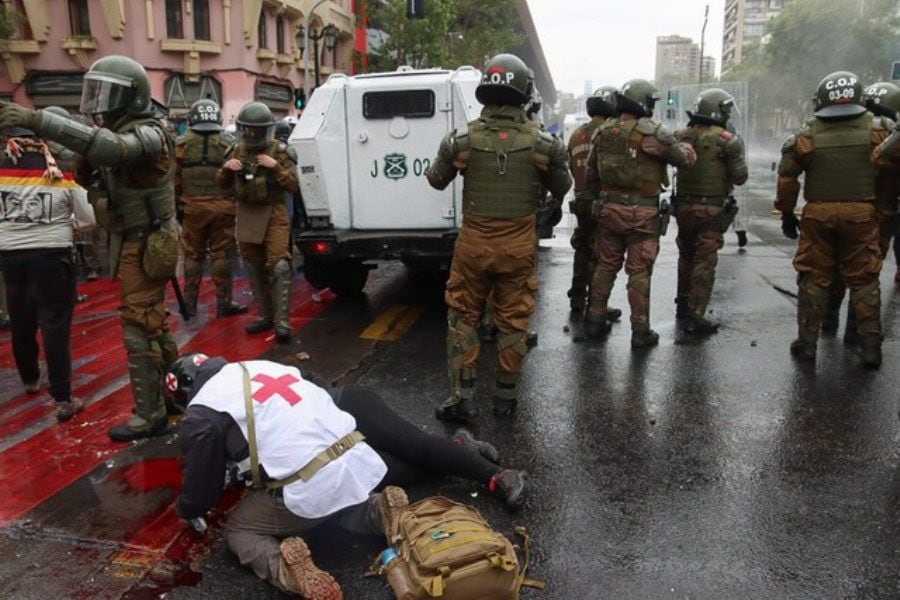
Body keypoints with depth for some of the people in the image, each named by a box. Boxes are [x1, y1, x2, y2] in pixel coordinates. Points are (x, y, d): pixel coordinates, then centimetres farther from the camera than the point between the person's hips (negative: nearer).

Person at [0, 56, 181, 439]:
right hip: (132, 244, 10)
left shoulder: (147, 134, -18)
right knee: (152, 320, 20)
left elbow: (110, 149, -41)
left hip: (145, 246, -10)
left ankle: (149, 416, 4)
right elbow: (88, 180, 14)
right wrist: (84, 160, -9)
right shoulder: (117, 132, 11)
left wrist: (37, 119, -46)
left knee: (138, 329, -6)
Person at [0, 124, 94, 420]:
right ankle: (63, 400, 0)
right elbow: (90, 216, -1)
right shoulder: (63, 176, -7)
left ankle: (30, 379, 41)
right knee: (55, 326, 0)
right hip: (52, 256, -3)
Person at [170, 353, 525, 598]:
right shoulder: (261, 365, 19)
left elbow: (200, 496, 10)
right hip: (359, 451, 5)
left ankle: (285, 568, -13)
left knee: (237, 530, 15)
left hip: (315, 494, -5)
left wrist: (186, 509, 34)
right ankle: (496, 476, 23)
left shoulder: (201, 415, 2)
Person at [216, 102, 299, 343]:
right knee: (255, 269, 10)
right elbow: (222, 185, 12)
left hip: (273, 216, -5)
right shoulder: (237, 152, 8)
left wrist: (276, 167, -21)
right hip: (247, 217, 5)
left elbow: (294, 186, -8)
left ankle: (282, 321, -12)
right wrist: (226, 168, -8)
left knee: (279, 266, -15)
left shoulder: (280, 152, -4)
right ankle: (265, 315, 21)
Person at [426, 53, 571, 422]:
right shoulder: (543, 144, -10)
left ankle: (462, 398, 15)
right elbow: (562, 190, 6)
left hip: (473, 243, 0)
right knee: (513, 321, 14)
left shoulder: (462, 141, -11)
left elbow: (436, 181, 6)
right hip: (518, 246, 1)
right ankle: (505, 398, 24)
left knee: (463, 317, 14)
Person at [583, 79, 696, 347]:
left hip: (608, 208, 5)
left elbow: (591, 175, 10)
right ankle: (640, 331, 11)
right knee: (639, 272, 3)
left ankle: (595, 320, 24)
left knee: (605, 265, 16)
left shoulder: (603, 131, 3)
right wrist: (688, 148, 23)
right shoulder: (654, 132, -13)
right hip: (642, 213, -5)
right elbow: (683, 159, 0)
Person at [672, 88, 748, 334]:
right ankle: (696, 316, 0)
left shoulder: (680, 136, 1)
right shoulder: (726, 140, -12)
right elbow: (740, 177, -7)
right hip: (711, 209, -5)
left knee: (686, 256, 20)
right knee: (705, 262, 0)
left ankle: (683, 304, 32)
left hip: (683, 206, 5)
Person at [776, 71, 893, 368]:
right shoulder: (877, 129, 0)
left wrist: (786, 213, 11)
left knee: (814, 278, 9)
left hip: (818, 213, 0)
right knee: (864, 279, 8)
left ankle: (807, 341, 13)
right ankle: (870, 345, 12)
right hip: (862, 213, 0)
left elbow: (787, 176, 2)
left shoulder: (808, 135, -1)